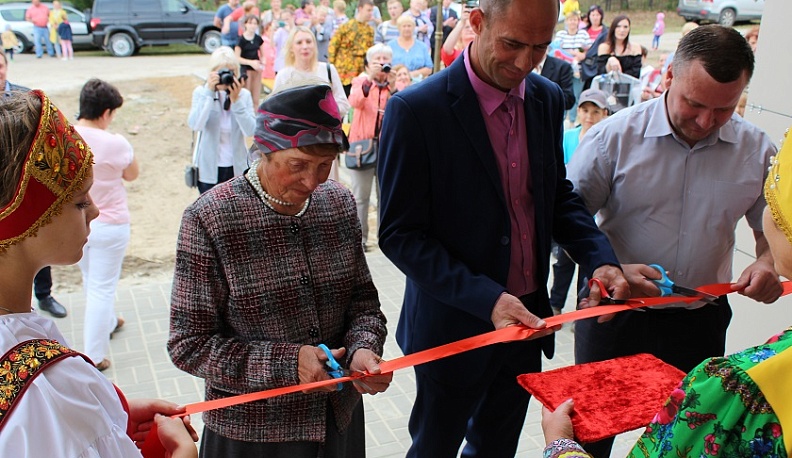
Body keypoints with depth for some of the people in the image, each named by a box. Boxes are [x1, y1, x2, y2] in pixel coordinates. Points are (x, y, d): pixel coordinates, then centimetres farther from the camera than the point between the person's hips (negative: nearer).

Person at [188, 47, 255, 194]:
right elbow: (195, 125, -20)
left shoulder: (244, 95, -2)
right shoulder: (201, 92, -4)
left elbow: (250, 131, -14)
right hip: (209, 169, -1)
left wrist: (236, 100, -22)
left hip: (237, 168, 1)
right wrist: (209, 92, -22)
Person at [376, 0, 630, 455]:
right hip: (454, 325, -5)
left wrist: (600, 258, -8)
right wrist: (486, 298, -28)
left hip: (527, 317, 6)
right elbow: (400, 235, -19)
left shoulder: (548, 98, 0)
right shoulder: (416, 109, -20)